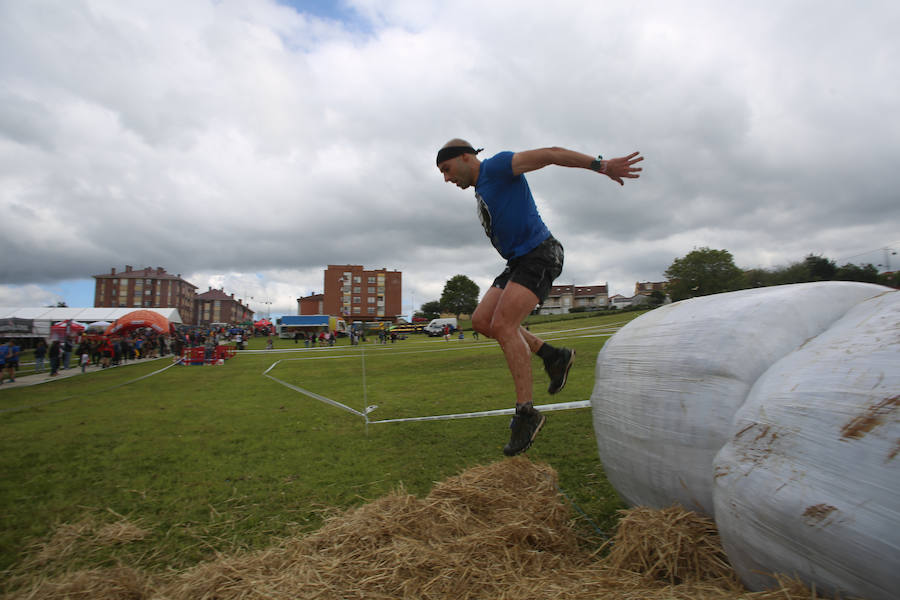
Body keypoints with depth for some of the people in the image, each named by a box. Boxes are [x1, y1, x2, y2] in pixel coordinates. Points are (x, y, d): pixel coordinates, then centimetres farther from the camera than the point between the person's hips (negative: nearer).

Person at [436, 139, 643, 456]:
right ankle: (553, 356, 7)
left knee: (502, 325, -21)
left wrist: (601, 165, -22)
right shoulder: (481, 191, 22)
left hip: (538, 255, -9)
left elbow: (549, 154, -13)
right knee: (481, 320, -1)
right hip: (519, 262, 10)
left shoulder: (496, 167, -5)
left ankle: (526, 413, -14)